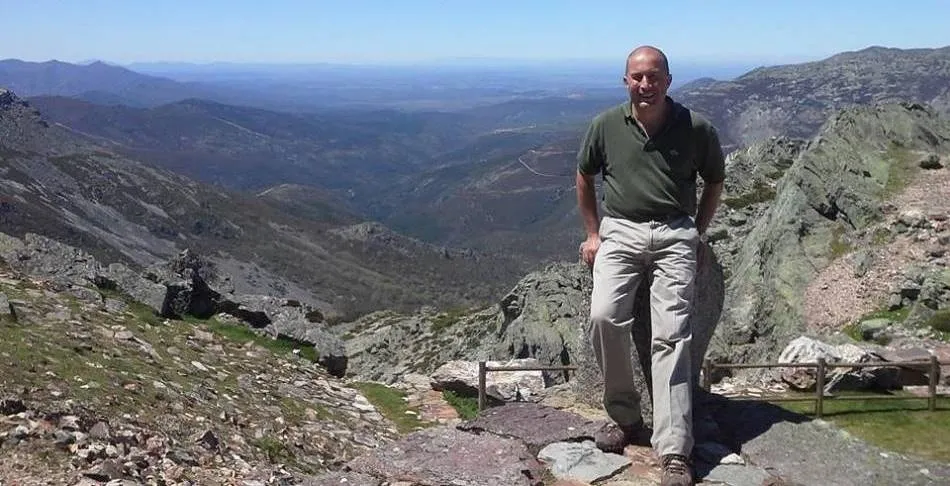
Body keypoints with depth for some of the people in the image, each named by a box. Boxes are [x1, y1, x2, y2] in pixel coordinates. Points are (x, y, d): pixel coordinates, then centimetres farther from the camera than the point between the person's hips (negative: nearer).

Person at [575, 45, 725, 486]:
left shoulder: (697, 129, 0)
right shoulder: (606, 126, 2)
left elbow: (714, 180, 17)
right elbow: (584, 176, 18)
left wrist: (698, 234, 11)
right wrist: (591, 233, 14)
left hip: (674, 235, -1)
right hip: (619, 231, 1)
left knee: (671, 334, -12)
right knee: (604, 317, -21)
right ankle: (624, 416, 1)